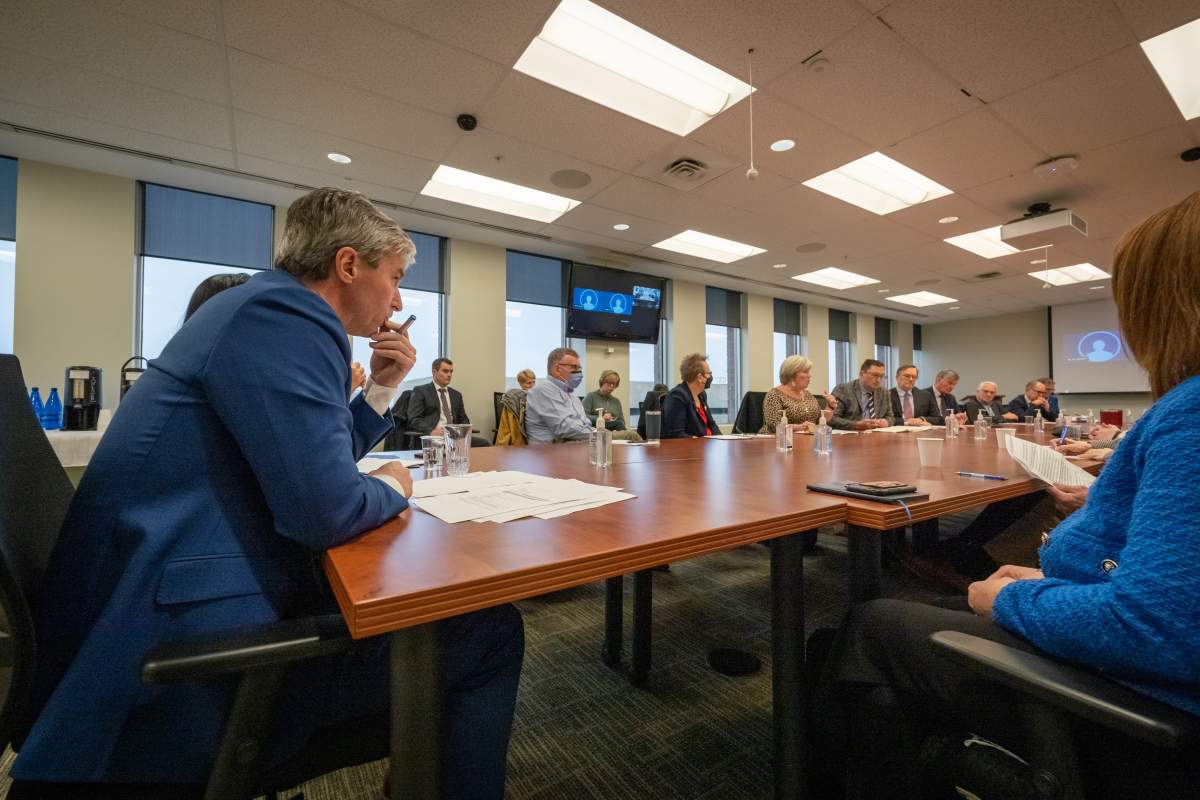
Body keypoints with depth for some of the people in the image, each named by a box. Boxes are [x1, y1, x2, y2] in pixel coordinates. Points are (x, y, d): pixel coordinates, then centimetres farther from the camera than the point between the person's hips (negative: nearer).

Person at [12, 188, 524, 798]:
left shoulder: (269, 312, 14)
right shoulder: (284, 313, -19)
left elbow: (313, 462, 21)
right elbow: (325, 508, -30)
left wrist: (381, 388, 10)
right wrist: (392, 487, -8)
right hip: (189, 647, -10)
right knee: (487, 629, -11)